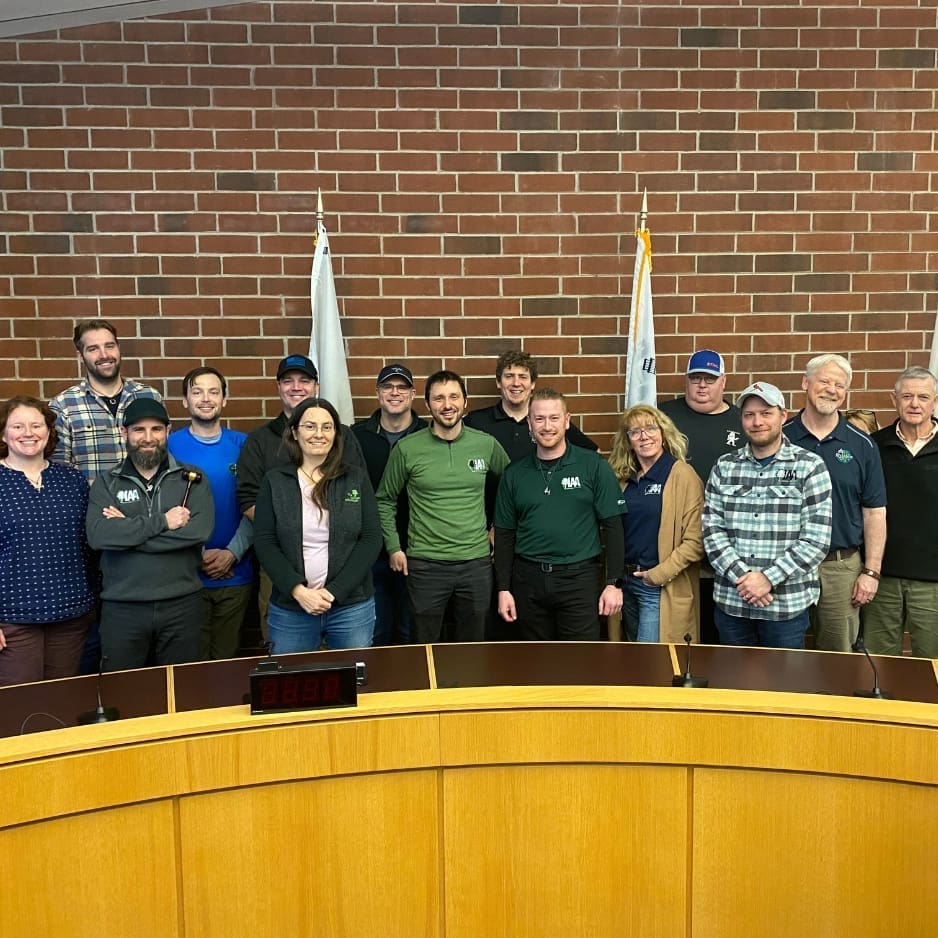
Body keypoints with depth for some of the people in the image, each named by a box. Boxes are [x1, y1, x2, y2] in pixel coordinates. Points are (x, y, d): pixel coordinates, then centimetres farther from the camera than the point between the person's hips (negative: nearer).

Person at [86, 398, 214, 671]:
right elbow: (97, 535, -14)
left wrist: (127, 531, -12)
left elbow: (201, 530, -15)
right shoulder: (106, 483, 4)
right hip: (122, 607, 0)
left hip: (182, 604, 0)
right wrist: (162, 521, -17)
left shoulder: (191, 478, 3)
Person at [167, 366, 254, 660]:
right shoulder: (169, 446, -3)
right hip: (187, 575, -2)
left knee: (227, 657, 13)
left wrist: (232, 553, -12)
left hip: (236, 574, 2)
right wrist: (199, 555, -12)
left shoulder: (243, 445, 3)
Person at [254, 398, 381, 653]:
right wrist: (298, 590, -14)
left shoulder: (356, 478, 3)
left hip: (352, 606, 0)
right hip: (289, 609, 0)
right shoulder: (274, 481, 3)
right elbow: (264, 543, -1)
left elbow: (371, 539, -1)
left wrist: (335, 591, -11)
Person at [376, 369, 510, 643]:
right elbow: (385, 500, 6)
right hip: (425, 564, -1)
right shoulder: (407, 448, -4)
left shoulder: (487, 444, 0)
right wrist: (393, 547, 1)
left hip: (476, 561, 2)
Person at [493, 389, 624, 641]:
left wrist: (614, 583, -6)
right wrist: (503, 589, 5)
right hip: (528, 580, 3)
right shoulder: (514, 474, 7)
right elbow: (504, 534, 10)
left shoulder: (593, 466, -2)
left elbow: (612, 525, -2)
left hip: (579, 578, -2)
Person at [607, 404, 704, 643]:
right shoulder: (624, 478, 10)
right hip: (626, 582, 7)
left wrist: (660, 574, -16)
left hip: (663, 588, -6)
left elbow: (695, 540, -14)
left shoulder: (683, 475, -10)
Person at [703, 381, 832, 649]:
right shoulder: (724, 467, 5)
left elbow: (817, 540, -9)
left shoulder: (810, 466, -3)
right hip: (730, 601, 2)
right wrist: (741, 577, -13)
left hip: (787, 604, -2)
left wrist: (769, 578, -15)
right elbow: (712, 530, -1)